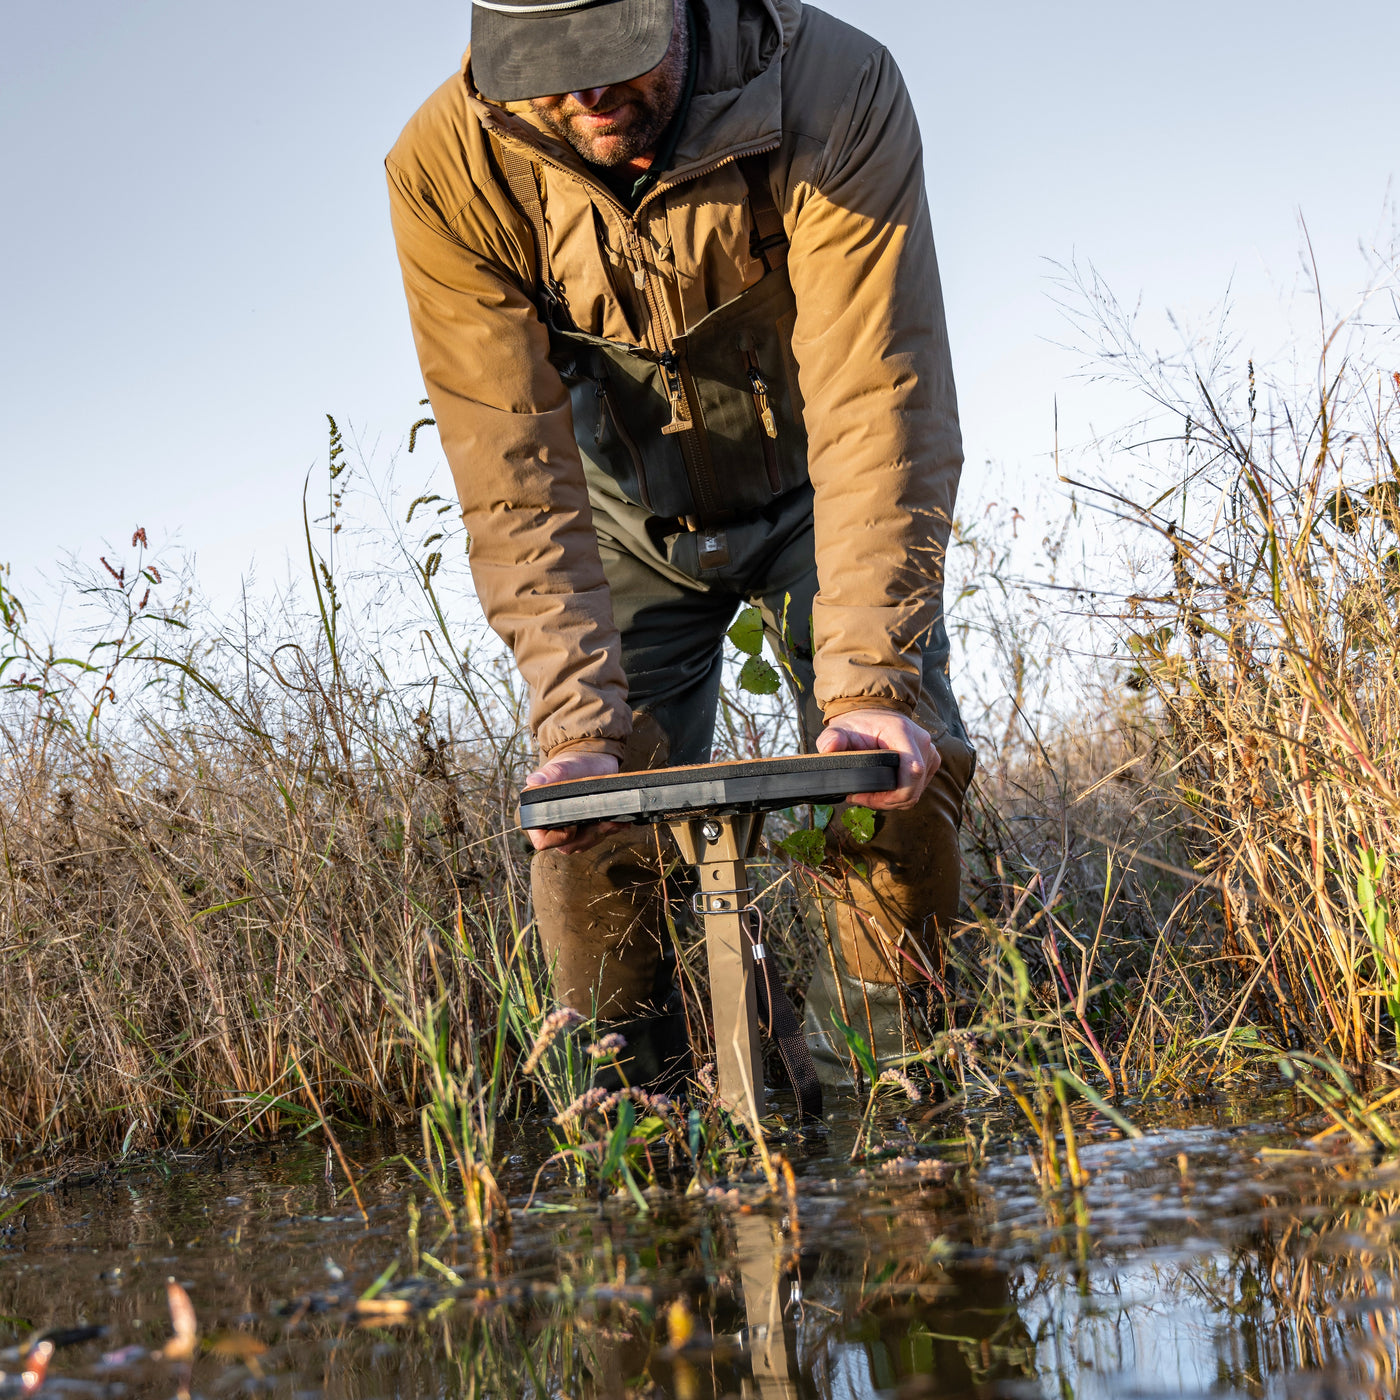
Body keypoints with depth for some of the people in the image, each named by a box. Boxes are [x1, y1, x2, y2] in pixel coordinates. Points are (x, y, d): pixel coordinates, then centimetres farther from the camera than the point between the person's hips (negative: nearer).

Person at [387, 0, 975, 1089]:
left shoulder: (839, 90, -32)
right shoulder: (446, 170, -27)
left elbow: (877, 414, -34)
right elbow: (516, 472, -27)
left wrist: (867, 684, -42)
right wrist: (576, 722, -36)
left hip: (812, 493, -1)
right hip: (631, 516, 1)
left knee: (902, 763, -18)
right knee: (595, 815, -11)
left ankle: (879, 1068, 3)